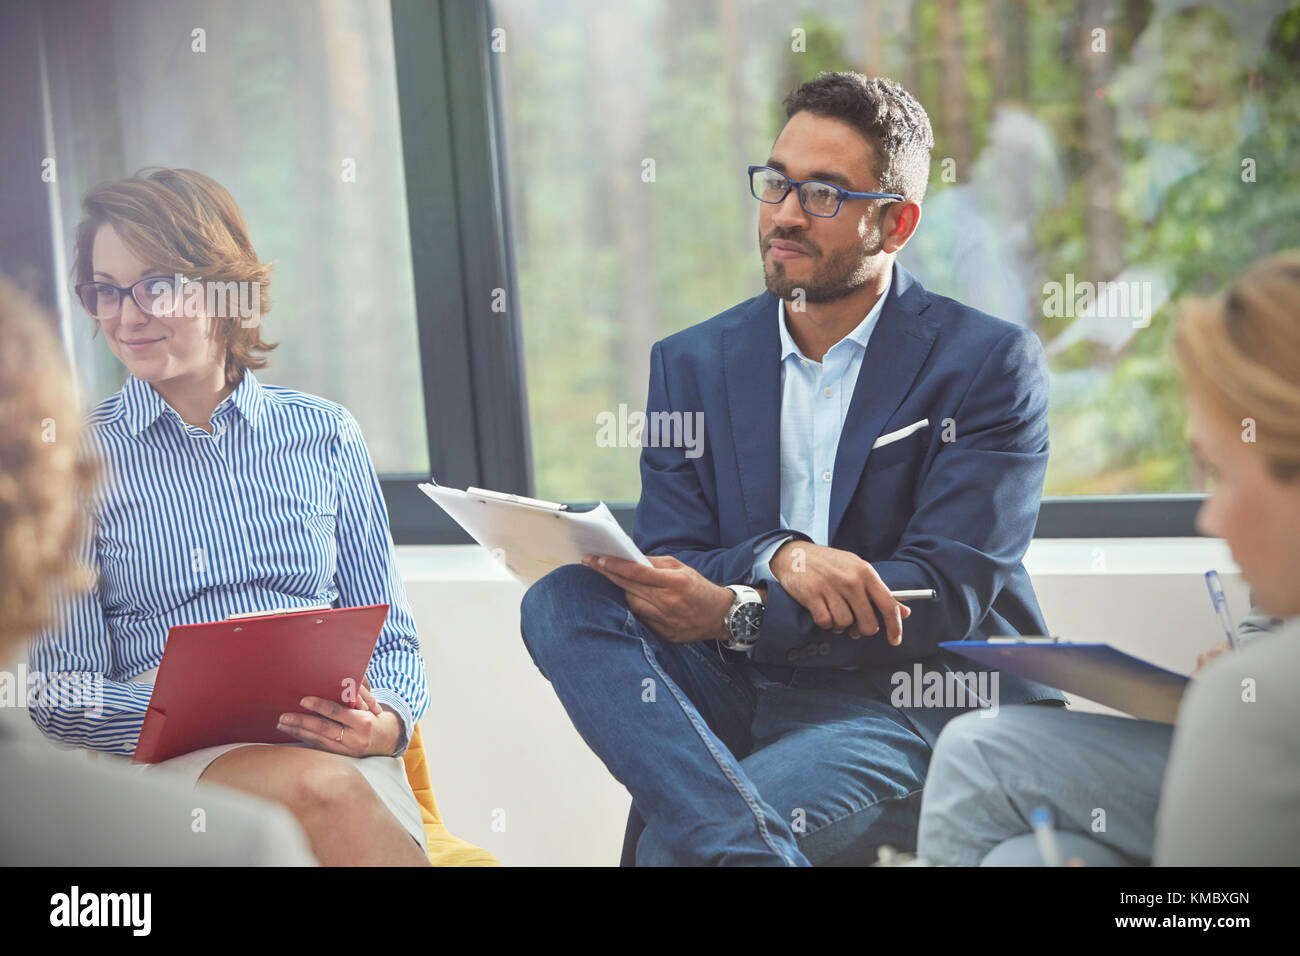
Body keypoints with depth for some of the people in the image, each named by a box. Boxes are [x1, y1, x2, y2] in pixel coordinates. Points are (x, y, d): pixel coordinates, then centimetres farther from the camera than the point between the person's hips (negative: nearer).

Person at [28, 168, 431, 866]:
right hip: (163, 759, -2)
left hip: (335, 751, 2)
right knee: (317, 787, -36)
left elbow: (391, 640, 17)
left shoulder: (324, 434, 16)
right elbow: (60, 693, 3)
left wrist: (384, 722, -8)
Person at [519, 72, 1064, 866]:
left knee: (670, 844, -34)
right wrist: (776, 559, -22)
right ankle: (756, 848, -38)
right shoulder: (692, 363, 11)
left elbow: (949, 590, -12)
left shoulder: (990, 363, -3)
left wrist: (735, 614, -24)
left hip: (909, 707, -6)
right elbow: (668, 572, 2)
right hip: (738, 694, 6)